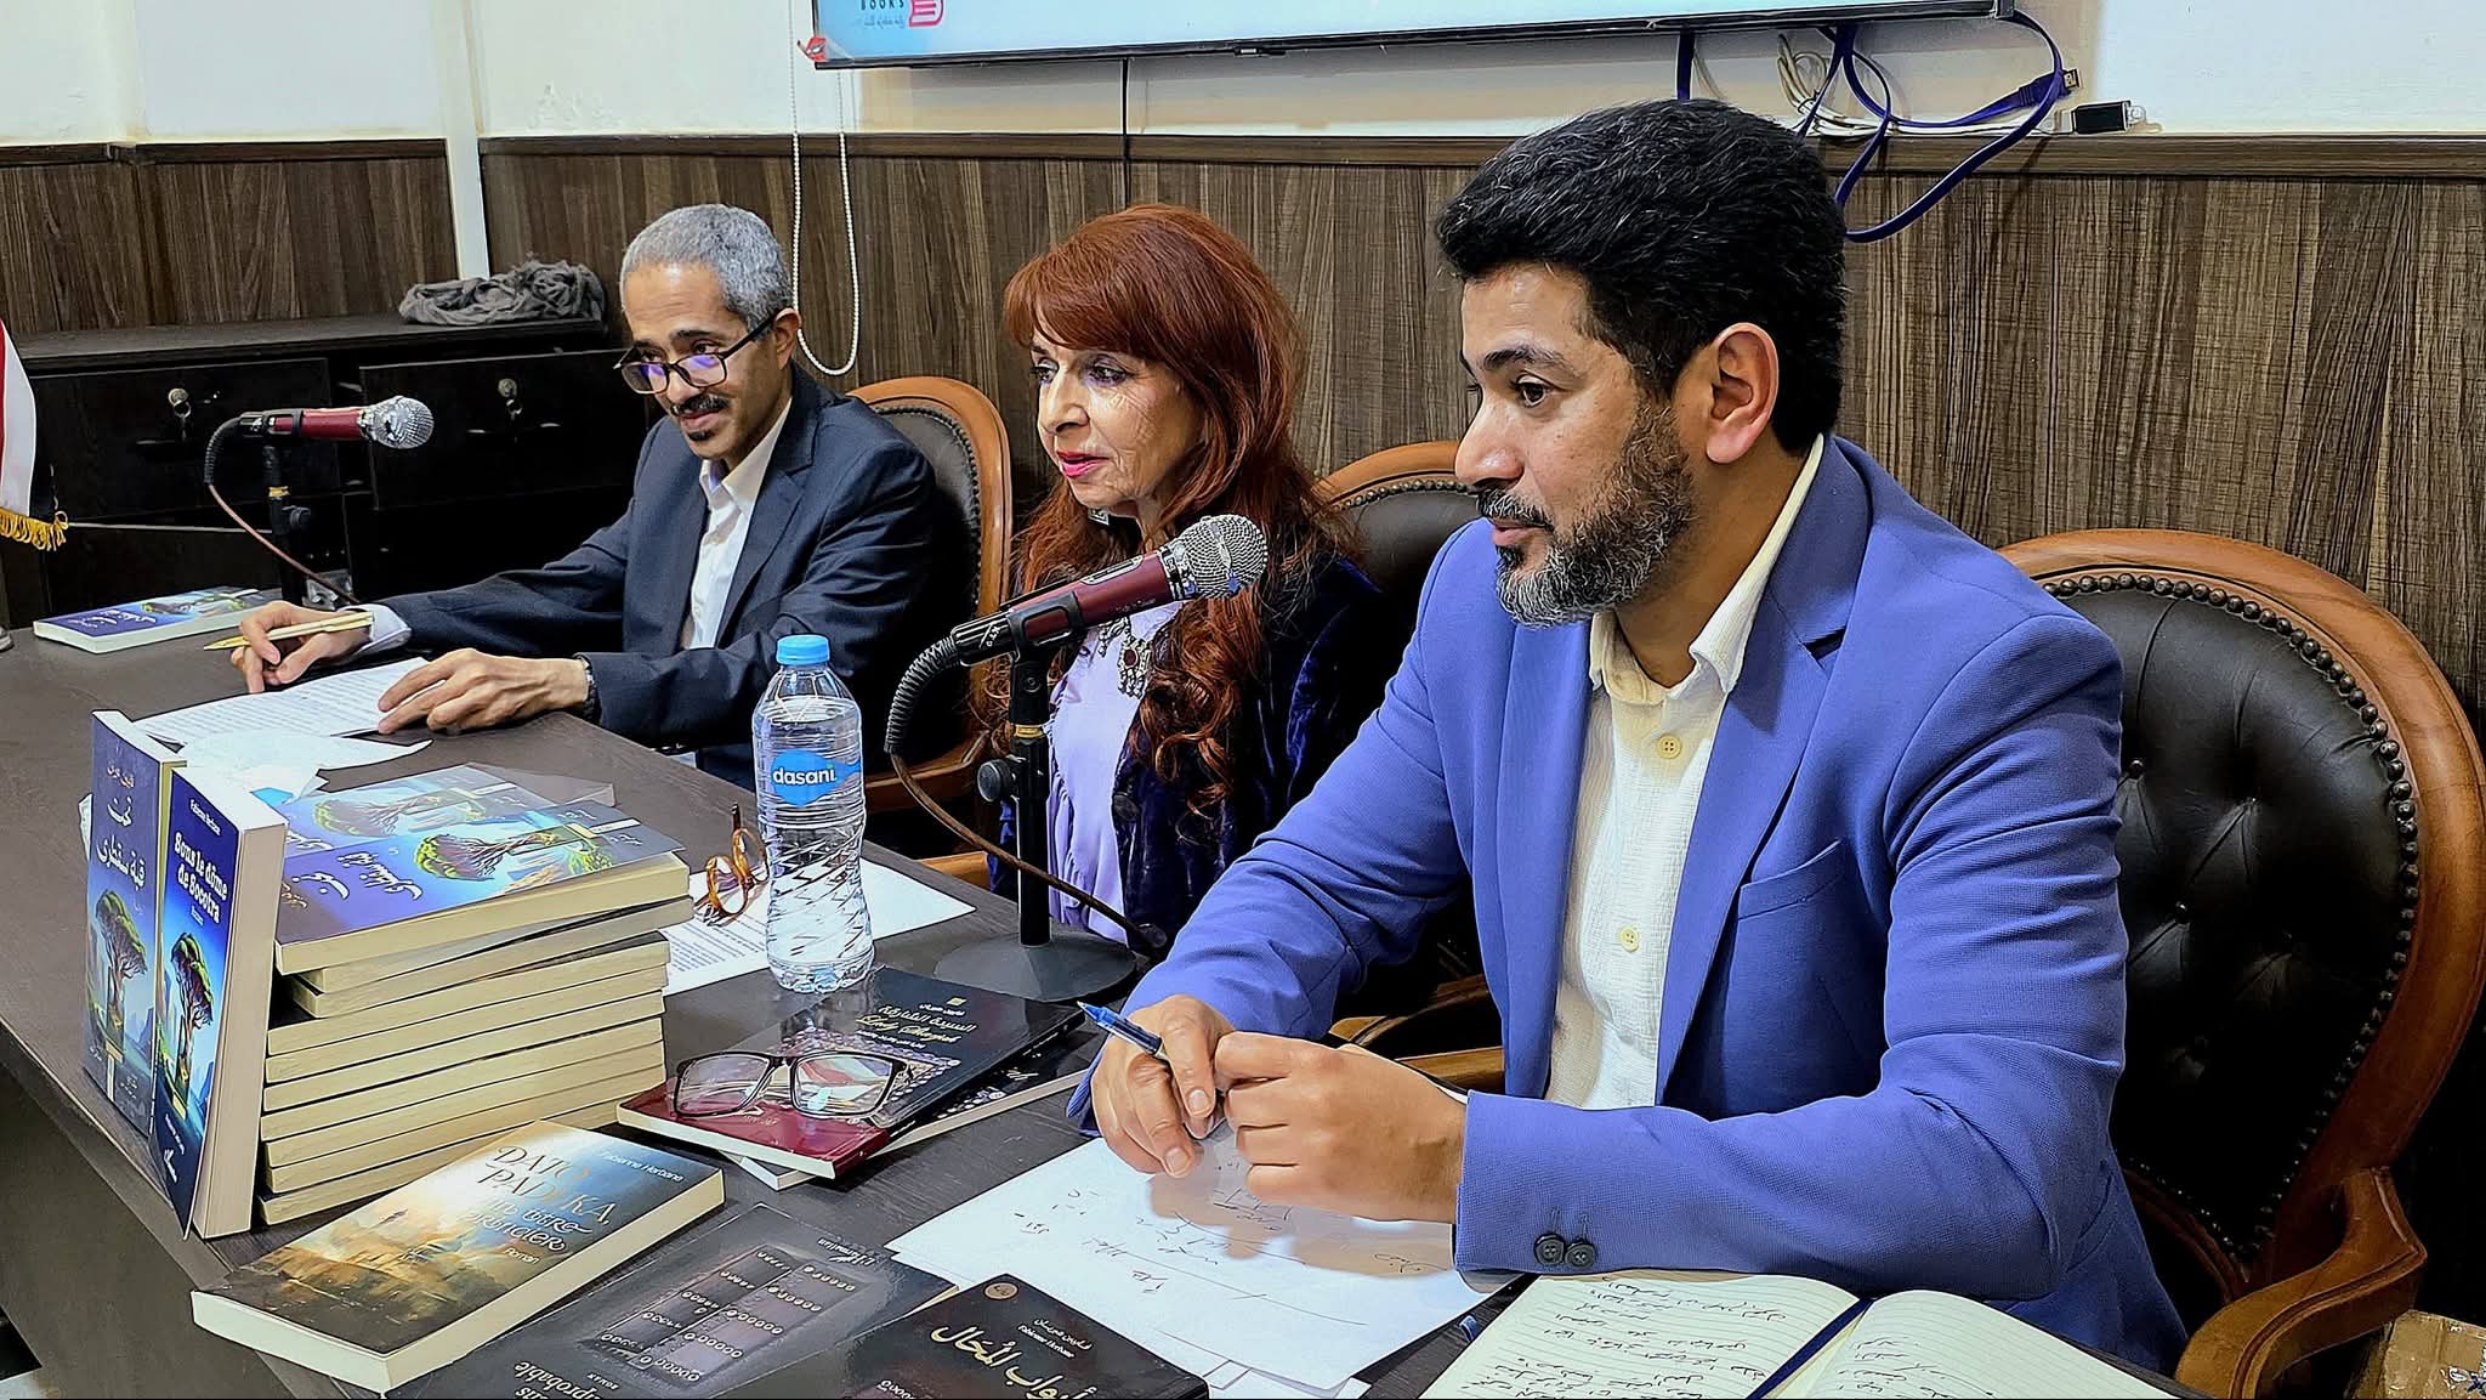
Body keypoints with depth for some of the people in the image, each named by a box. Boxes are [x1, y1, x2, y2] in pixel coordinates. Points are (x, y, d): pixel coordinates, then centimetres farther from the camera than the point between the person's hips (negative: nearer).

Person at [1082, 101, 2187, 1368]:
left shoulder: (1986, 685, -21)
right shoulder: (1494, 588, -3)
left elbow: (1996, 1175, -29)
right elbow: (1322, 877, 7)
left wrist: (1461, 1160, -34)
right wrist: (1192, 1013, -16)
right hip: (1559, 1269, 5)